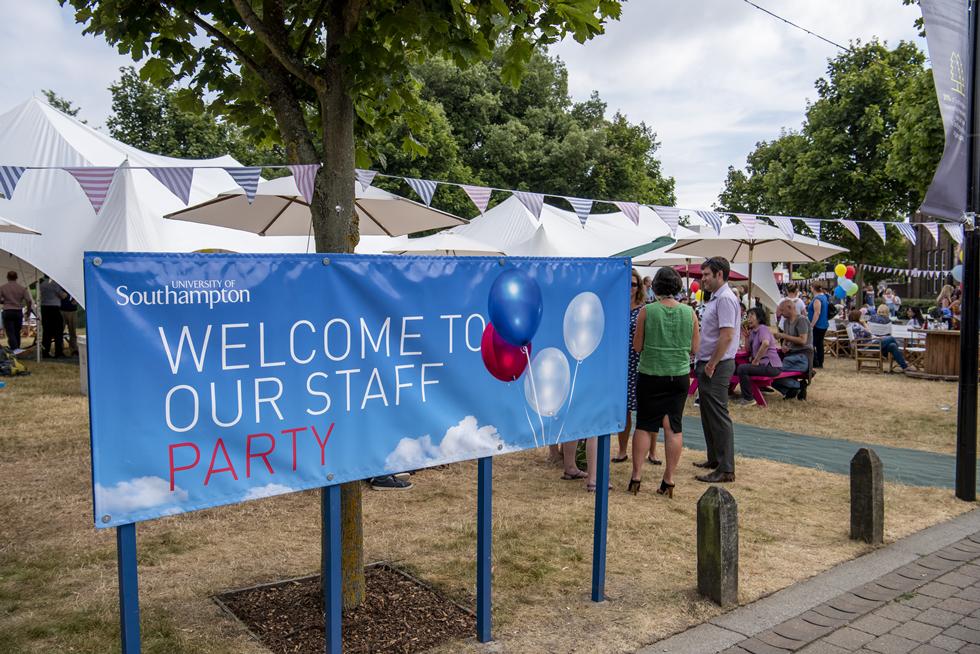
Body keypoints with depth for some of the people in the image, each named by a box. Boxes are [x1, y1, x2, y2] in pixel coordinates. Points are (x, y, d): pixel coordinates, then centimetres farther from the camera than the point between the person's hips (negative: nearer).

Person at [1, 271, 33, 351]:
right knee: (17, 332, 14)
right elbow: (28, 300, -5)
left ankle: (15, 349, -22)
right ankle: (16, 349, 20)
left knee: (10, 333, -5)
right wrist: (28, 311, 9)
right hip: (18, 312, 2)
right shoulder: (22, 288, 2)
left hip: (7, 312, -2)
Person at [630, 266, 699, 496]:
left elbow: (637, 346, -4)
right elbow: (695, 348, 4)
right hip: (680, 375, 2)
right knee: (673, 427, 8)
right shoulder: (689, 312, -2)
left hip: (650, 374, -2)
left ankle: (636, 476, 9)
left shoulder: (646, 311, -9)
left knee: (644, 425, 9)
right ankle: (668, 480, 11)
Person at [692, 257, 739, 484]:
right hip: (707, 365, 11)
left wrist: (712, 364, -20)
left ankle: (726, 469, -2)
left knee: (718, 416, -7)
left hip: (717, 366, -11)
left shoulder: (725, 298, -16)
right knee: (708, 415, 18)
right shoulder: (714, 298, 16)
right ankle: (714, 459, 30)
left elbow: (727, 336, -23)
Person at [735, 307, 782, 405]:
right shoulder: (753, 331, 15)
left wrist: (756, 361, -25)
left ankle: (748, 399, -12)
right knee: (736, 368, 17)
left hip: (772, 366, -10)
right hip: (763, 364, 10)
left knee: (742, 368, -22)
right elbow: (748, 350, 17)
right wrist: (747, 337, 3)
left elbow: (765, 343, -33)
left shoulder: (762, 328, -12)